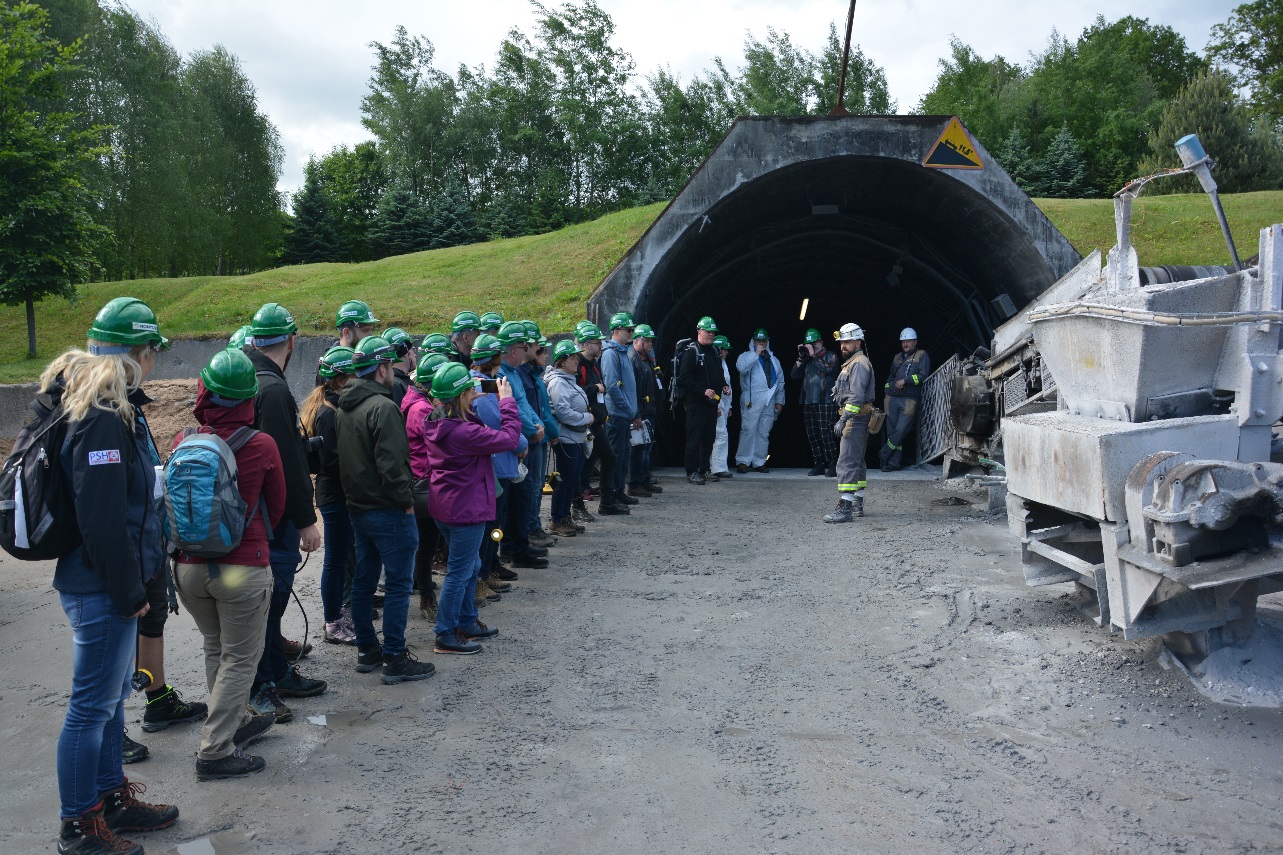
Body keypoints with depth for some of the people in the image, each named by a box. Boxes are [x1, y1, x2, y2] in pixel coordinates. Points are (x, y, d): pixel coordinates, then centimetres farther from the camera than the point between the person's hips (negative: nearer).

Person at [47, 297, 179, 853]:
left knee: (111, 695, 20)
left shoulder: (102, 408, 11)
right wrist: (130, 593, -17)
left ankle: (111, 798, 35)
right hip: (101, 590, -10)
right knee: (92, 706, 3)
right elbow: (101, 520, -25)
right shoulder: (103, 420, -22)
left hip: (110, 586, 10)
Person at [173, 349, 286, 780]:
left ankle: (233, 721, 36)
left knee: (215, 648, 21)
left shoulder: (183, 442, -6)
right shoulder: (261, 446, -13)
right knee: (239, 658, 7)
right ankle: (215, 751, 9)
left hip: (188, 565, 4)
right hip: (242, 567, -4)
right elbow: (276, 506, 2)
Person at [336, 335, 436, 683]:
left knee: (364, 580, 16)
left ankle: (366, 649, 25)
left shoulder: (346, 406, 11)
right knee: (399, 585, -3)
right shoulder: (382, 407, -19)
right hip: (388, 511, -9)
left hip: (358, 507, 10)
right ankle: (395, 659, 1)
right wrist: (406, 500, -15)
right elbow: (391, 463, -25)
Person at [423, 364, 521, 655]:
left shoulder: (435, 423, 0)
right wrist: (507, 401, -11)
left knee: (470, 566, 23)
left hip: (445, 507, 10)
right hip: (466, 510, -10)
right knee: (458, 573, 2)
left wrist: (471, 400, 4)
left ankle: (467, 623, 35)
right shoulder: (463, 432, -26)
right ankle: (446, 636, 11)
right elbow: (508, 438, -21)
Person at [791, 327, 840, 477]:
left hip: (825, 402, -6)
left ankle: (832, 465, -7)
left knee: (826, 434, -12)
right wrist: (801, 357, 1)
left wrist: (813, 355, -11)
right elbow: (794, 375, 10)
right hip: (808, 402, 6)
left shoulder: (831, 357, 5)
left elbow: (828, 369, -16)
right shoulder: (807, 360, 19)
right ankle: (819, 465, 12)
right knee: (812, 435, 5)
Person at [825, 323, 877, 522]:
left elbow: (856, 396, -23)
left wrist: (843, 420, -26)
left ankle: (844, 508, -19)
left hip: (855, 418, -12)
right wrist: (844, 418, 19)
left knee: (847, 463, -15)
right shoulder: (852, 363, 22)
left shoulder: (859, 364, -13)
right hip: (856, 419, 12)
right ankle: (857, 505, 25)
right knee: (857, 462, 16)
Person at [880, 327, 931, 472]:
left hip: (910, 400, -5)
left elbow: (923, 376, -5)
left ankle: (884, 454, 3)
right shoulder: (897, 357, 25)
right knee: (892, 431, 0)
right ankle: (893, 462, 2)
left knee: (901, 430, -12)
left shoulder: (921, 355, 7)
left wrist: (905, 381, -9)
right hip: (893, 399, 5)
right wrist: (887, 390, 17)